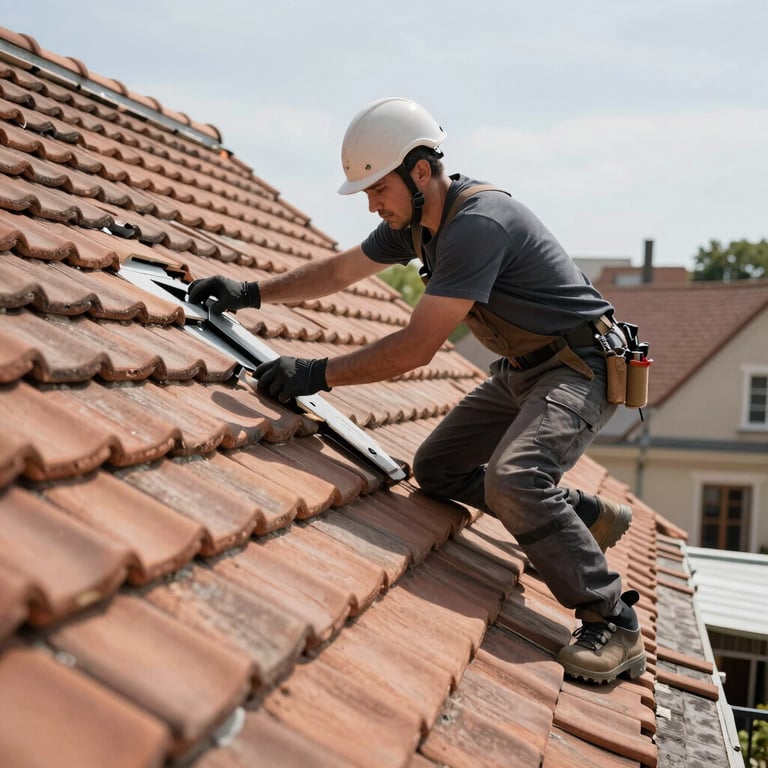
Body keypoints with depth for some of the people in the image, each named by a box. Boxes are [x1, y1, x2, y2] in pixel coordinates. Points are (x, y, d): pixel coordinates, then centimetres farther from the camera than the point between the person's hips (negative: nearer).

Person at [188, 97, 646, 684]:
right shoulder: (416, 220, 2)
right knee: (435, 470, 8)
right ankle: (590, 517, 18)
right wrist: (251, 294, 12)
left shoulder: (479, 223, -28)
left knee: (511, 478, -31)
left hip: (582, 367, -10)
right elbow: (339, 270, 15)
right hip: (520, 370, 10)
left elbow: (417, 347, -29)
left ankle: (614, 625, -14)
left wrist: (318, 374, -25)